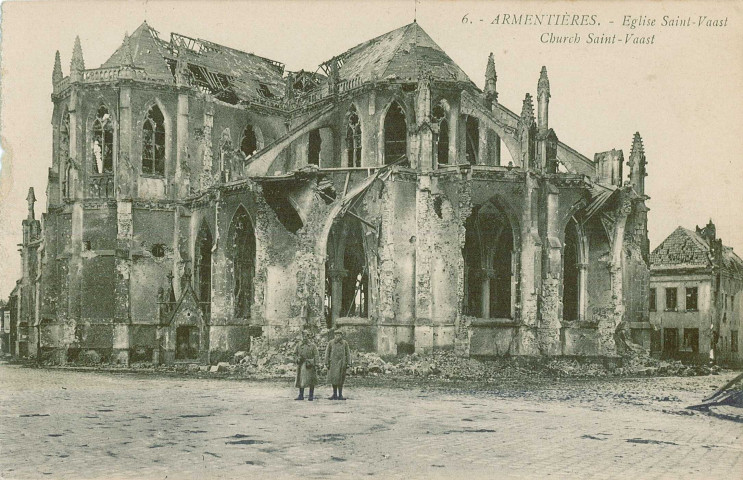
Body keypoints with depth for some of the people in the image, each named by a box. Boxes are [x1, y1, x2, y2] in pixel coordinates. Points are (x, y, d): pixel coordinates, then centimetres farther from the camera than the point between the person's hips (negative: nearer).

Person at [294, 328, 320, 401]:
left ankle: (311, 396, 7)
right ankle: (301, 395, 13)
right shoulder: (299, 345, 6)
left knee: (311, 381, 0)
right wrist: (298, 358, -2)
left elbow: (316, 355, -6)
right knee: (300, 380, 5)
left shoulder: (312, 345, -4)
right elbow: (295, 353, 18)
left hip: (310, 365, -3)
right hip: (301, 365, 4)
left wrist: (316, 365, -12)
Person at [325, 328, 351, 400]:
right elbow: (327, 353, 2)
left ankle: (340, 395, 7)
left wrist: (348, 363, -3)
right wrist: (326, 363, -3)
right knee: (333, 378, 2)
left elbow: (348, 354, 3)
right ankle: (335, 395, 11)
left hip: (341, 363, 0)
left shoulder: (345, 343, 2)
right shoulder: (330, 343, 1)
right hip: (333, 363, 0)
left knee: (340, 379, 2)